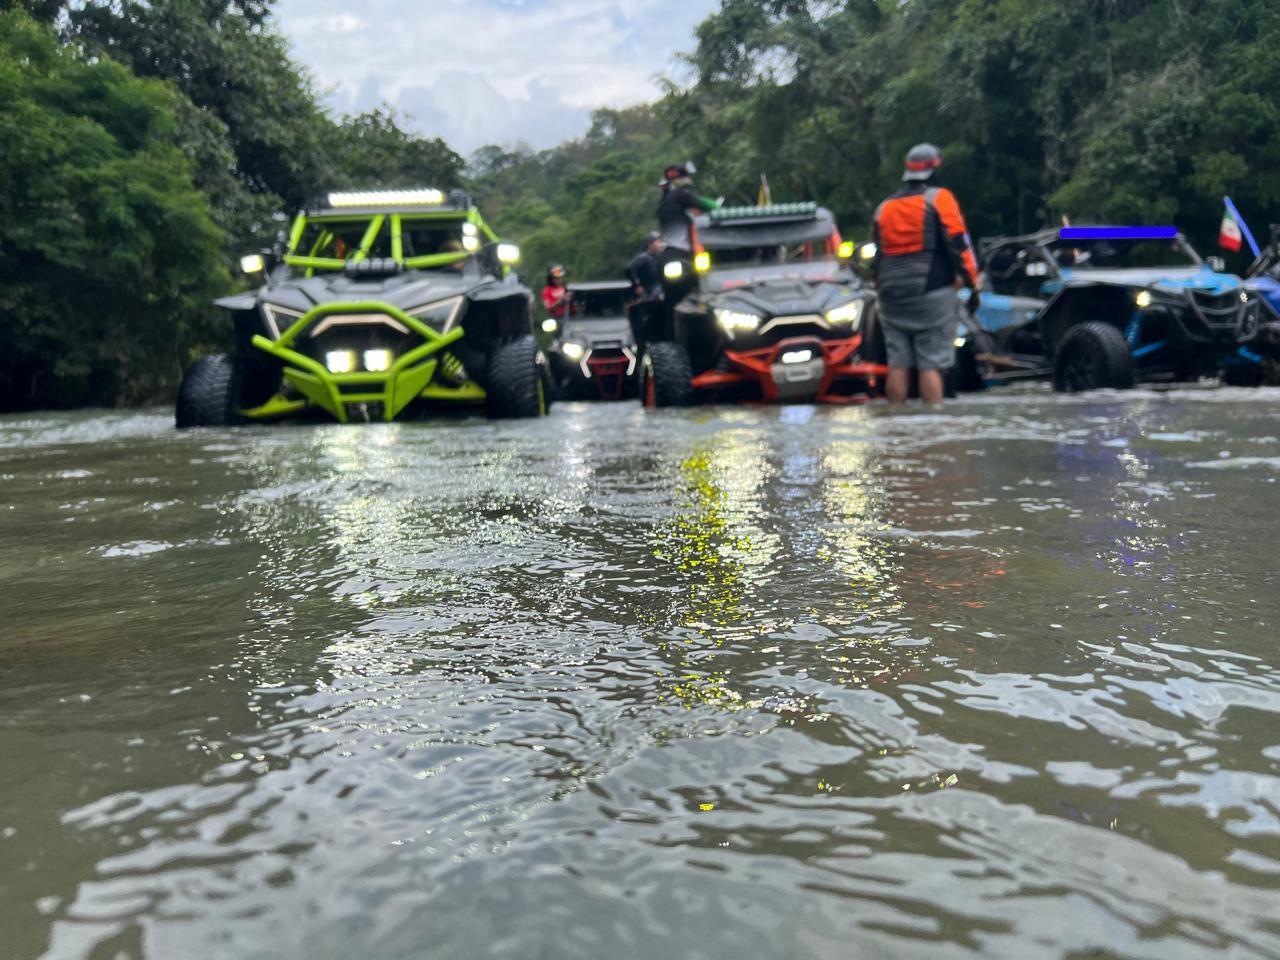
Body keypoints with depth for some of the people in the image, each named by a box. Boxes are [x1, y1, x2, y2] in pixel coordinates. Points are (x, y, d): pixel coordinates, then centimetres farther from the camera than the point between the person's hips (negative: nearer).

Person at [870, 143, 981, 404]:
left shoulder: (884, 207, 14)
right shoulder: (938, 198, -2)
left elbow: (876, 256, 16)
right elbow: (958, 244, -7)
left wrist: (881, 290, 23)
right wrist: (972, 284, -4)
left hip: (892, 297, 5)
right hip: (932, 294, -5)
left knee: (898, 365, 6)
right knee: (931, 365, -5)